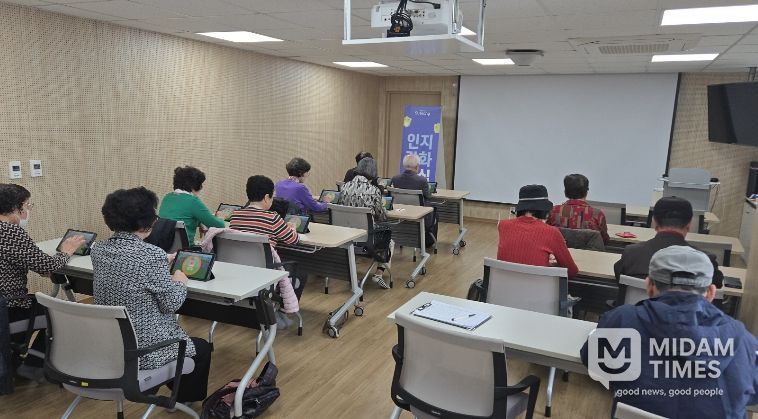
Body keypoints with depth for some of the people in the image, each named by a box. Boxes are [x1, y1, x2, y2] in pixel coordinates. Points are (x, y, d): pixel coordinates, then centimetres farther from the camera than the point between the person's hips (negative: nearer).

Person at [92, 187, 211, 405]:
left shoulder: (98, 249, -2)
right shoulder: (152, 254, -25)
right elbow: (172, 304, -15)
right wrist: (180, 281, 4)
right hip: (144, 350, -8)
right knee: (202, 348, 21)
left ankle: (178, 394, 49)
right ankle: (187, 399, 40)